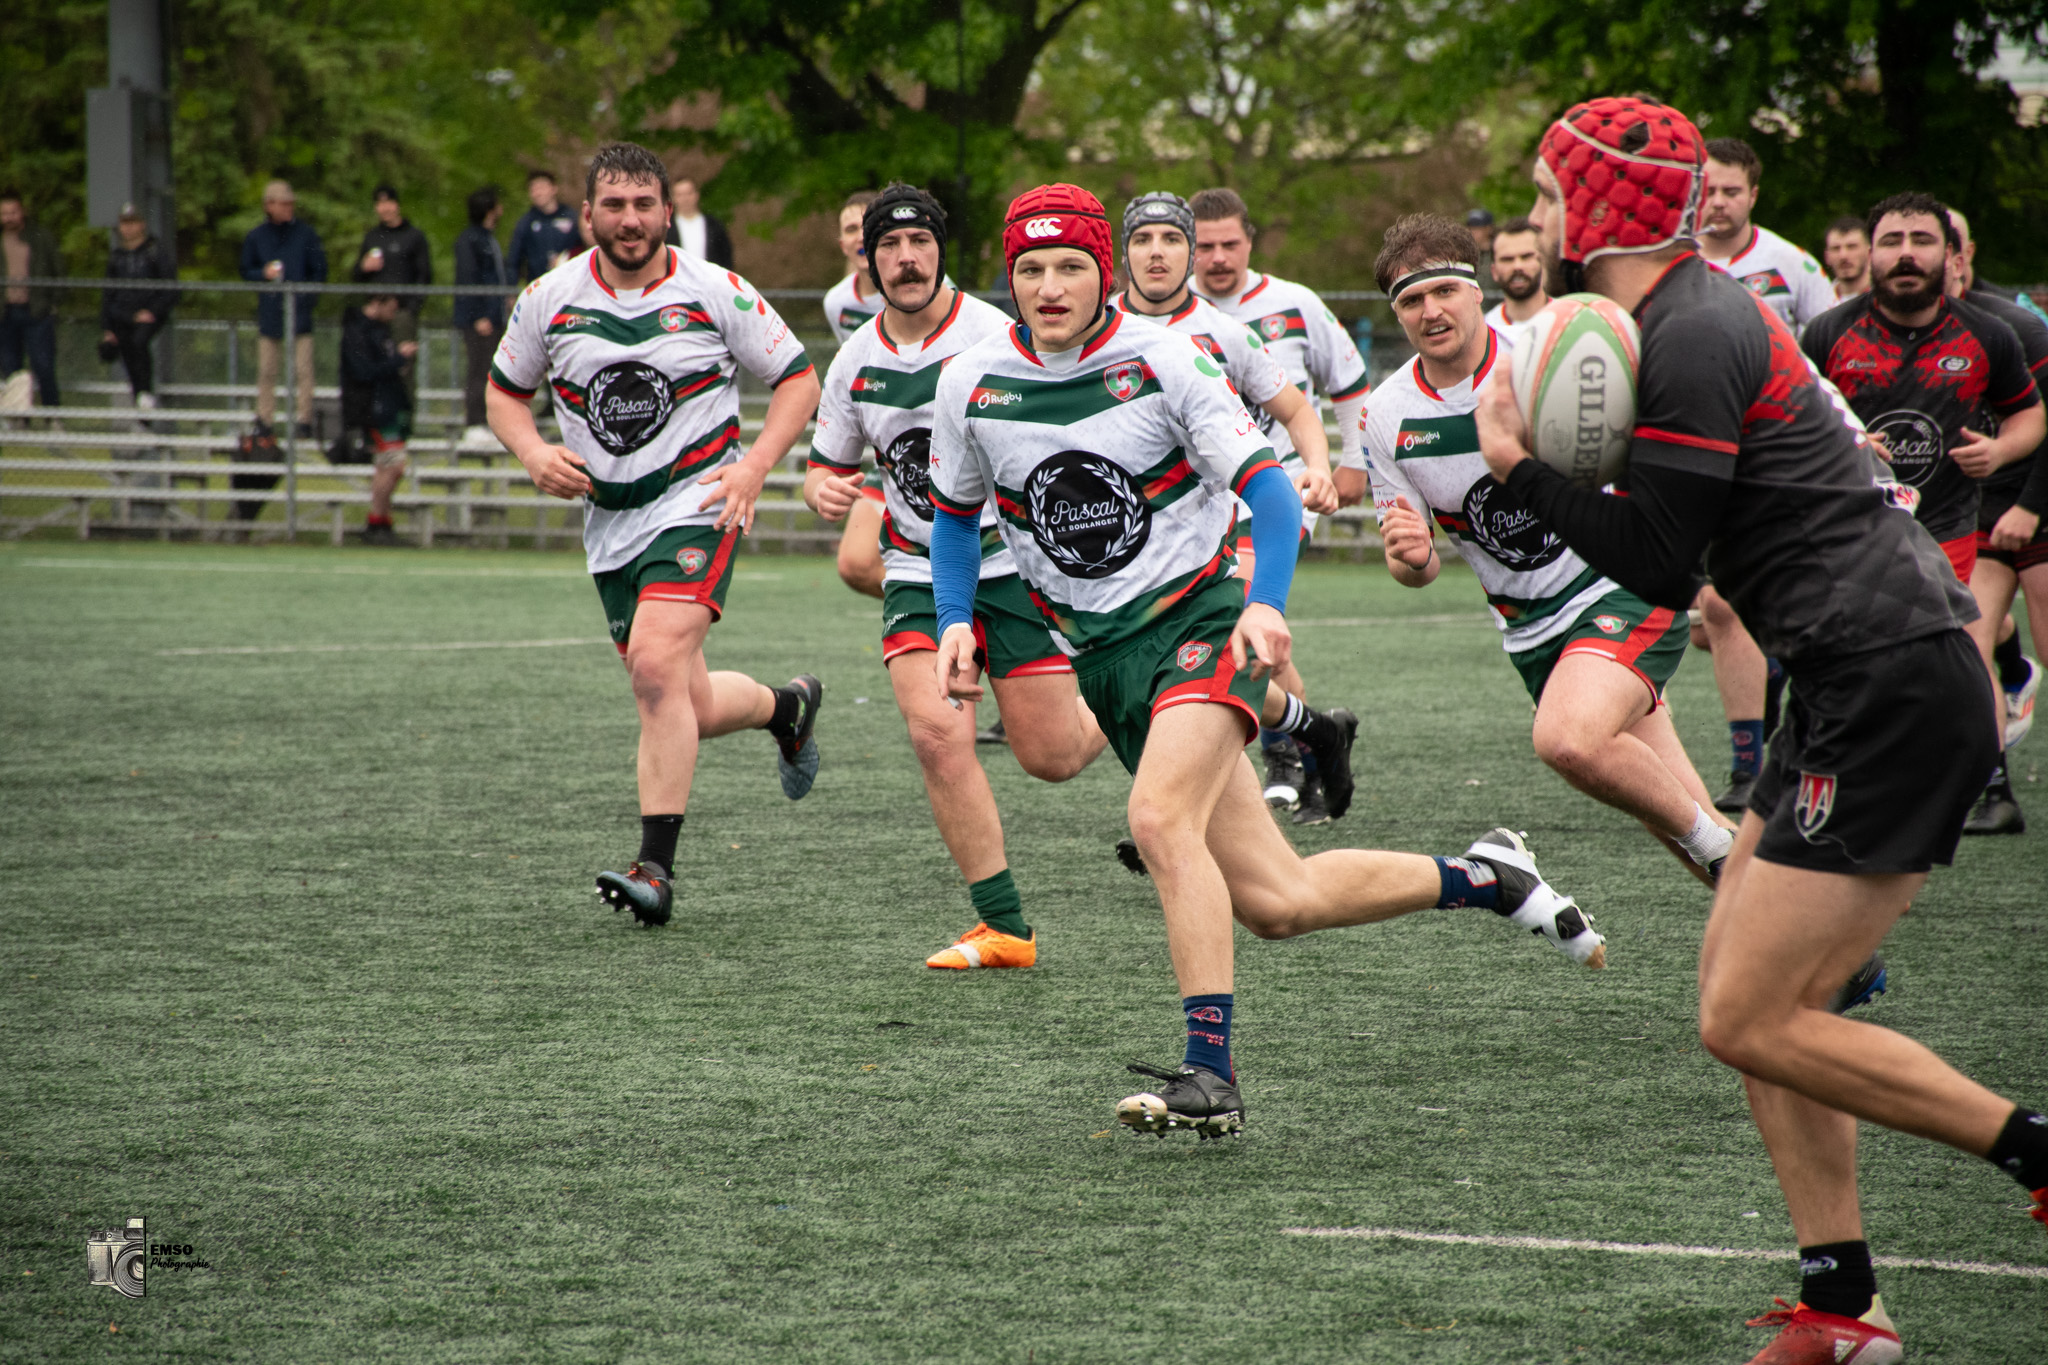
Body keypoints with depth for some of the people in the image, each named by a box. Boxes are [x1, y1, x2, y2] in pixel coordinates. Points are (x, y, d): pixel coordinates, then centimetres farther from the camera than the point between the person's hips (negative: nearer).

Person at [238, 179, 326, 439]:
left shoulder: (305, 234, 2)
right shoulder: (255, 237, 7)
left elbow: (320, 271, 5)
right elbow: (246, 271, 14)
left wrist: (306, 294, -8)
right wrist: (263, 273, -7)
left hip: (299, 312, -2)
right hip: (269, 311, 2)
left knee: (303, 368, -5)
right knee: (266, 370, 4)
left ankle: (304, 419, 0)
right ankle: (264, 419, 12)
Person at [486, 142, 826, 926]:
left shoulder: (717, 294, -6)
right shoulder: (549, 300, 1)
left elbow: (797, 379, 3)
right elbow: (504, 391, 15)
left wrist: (754, 466, -12)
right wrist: (535, 454, -6)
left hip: (697, 506, -5)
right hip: (609, 522, 5)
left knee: (657, 665, -25)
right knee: (684, 707, 7)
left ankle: (657, 866, -23)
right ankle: (786, 706, 41)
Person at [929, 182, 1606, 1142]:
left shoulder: (1161, 361, -9)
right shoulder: (972, 385, 1)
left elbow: (1270, 493, -7)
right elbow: (956, 516, 18)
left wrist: (1265, 604, -22)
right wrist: (956, 624, 3)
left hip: (1199, 618, -4)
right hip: (1102, 656, 4)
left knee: (1159, 819, -30)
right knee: (1276, 903, -1)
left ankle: (1209, 1074, -26)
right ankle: (1486, 880, 22)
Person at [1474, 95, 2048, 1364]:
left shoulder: (1693, 341, -14)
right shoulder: (1704, 308, 17)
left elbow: (1658, 568, -14)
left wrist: (1521, 464, -5)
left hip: (1895, 688, -10)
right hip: (1869, 685, 10)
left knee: (1754, 1022, -9)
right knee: (1743, 994, 11)